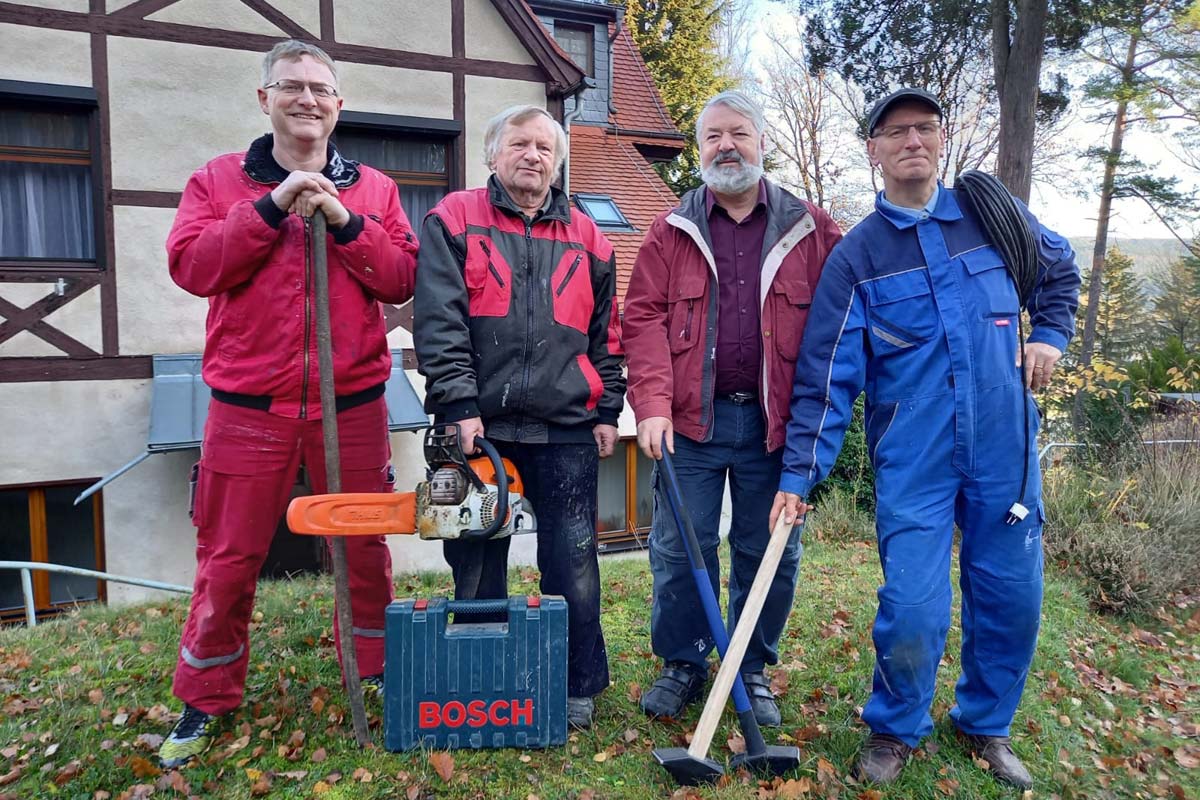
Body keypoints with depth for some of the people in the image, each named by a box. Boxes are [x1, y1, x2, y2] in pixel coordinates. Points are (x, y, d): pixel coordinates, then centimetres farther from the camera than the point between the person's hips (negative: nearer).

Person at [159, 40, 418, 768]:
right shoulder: (217, 181, 6)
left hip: (352, 404, 1)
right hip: (248, 407, 0)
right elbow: (191, 266, -8)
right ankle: (206, 699, 28)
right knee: (228, 558, 9)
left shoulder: (374, 189, 8)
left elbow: (401, 281, -1)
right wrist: (273, 208, -14)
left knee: (365, 549, 12)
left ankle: (381, 666, 32)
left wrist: (343, 221, -13)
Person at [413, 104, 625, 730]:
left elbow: (606, 334, 15)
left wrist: (607, 411, 9)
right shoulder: (454, 220, 5)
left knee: (573, 564, 4)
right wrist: (459, 404, -14)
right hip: (479, 426, -1)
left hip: (567, 430, 2)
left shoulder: (586, 238, 14)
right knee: (476, 567, 10)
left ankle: (578, 688, 21)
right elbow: (438, 321, -6)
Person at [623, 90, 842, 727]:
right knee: (679, 548, 7)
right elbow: (644, 317, -1)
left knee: (770, 553, 9)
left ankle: (754, 671, 28)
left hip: (772, 422, 0)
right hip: (692, 418, 0)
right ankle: (682, 665, 26)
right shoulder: (672, 230, 6)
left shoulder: (810, 230, 6)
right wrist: (652, 403, -13)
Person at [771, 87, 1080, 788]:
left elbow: (1060, 271, 25)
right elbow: (825, 378, -7)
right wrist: (799, 475, -12)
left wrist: (1050, 336, 9)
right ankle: (895, 729, 22)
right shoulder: (855, 257, -3)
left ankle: (987, 723, 37)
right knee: (914, 610, -7)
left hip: (1005, 447, 3)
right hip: (911, 460, -3)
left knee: (1013, 597, 11)